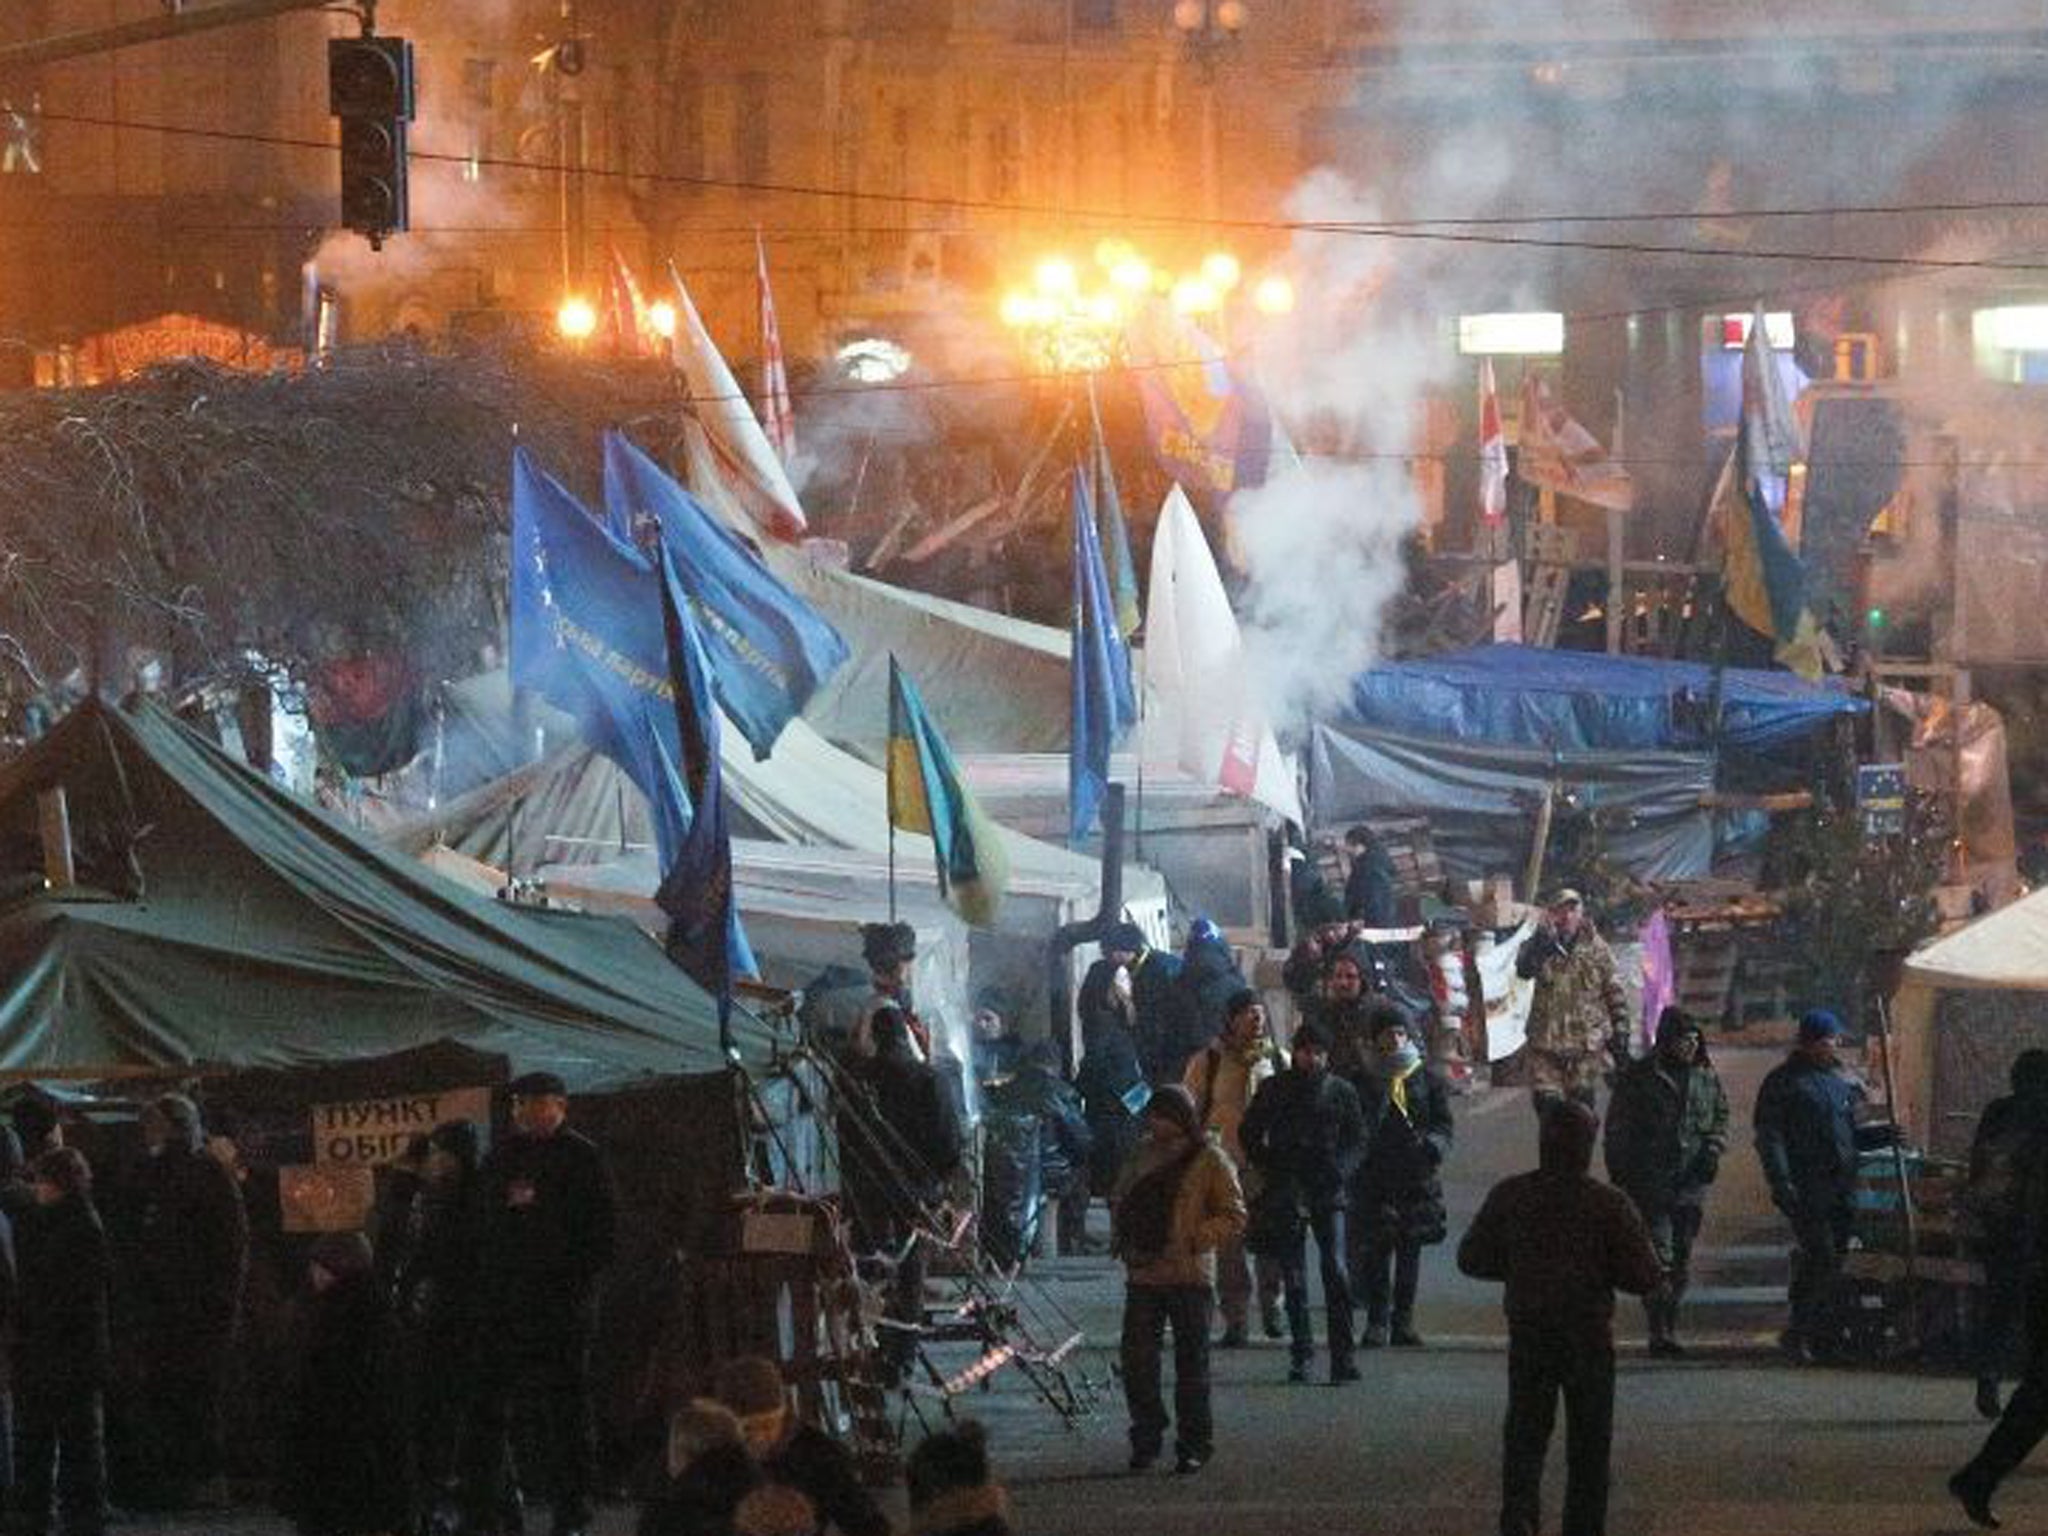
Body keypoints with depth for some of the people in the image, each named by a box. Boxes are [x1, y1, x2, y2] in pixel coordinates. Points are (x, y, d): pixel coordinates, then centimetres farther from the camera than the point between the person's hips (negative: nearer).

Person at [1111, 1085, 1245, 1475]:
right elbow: (1120, 1203, 23)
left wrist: (1194, 1239, -15)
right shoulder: (1143, 1154, 12)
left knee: (1191, 1362, 3)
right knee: (1136, 1358, -1)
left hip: (1190, 1276, -4)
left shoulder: (1208, 1161, -3)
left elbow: (1234, 1219, -4)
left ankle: (1194, 1444, 12)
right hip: (1143, 1274, 4)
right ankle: (1146, 1438, 12)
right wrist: (1123, 1239, 5)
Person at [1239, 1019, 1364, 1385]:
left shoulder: (1341, 1091, 7)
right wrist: (1269, 1169, 0)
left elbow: (1358, 1138, 12)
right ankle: (1300, 1353, 11)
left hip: (1328, 1191, -1)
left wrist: (1341, 1169, -5)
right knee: (1293, 1277, 3)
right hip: (1286, 1191, 1)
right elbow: (1249, 1133, 13)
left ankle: (1342, 1355, -13)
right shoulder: (1276, 1090, 6)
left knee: (1335, 1270, -13)